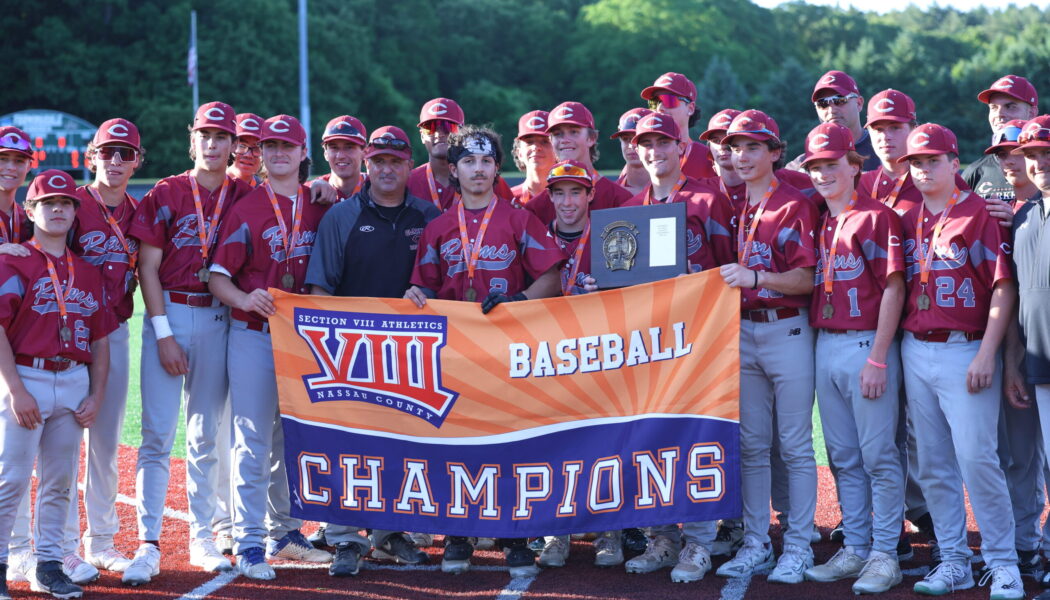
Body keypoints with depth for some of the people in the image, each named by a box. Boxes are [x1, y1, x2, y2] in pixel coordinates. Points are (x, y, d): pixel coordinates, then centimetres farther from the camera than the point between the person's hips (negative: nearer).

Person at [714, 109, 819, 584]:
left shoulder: (795, 206, -5)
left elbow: (806, 280, -12)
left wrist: (754, 277, -23)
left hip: (787, 330, -6)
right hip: (742, 332, 6)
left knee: (795, 444, -1)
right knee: (751, 445, 9)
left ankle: (798, 546, 5)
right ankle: (755, 544, 16)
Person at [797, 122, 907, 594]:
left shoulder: (877, 217, -6)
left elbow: (893, 290, -12)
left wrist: (877, 359, -16)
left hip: (866, 344, -7)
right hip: (824, 345, 7)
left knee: (878, 456, -3)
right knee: (844, 458, 12)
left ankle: (885, 555, 3)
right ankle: (854, 549, 20)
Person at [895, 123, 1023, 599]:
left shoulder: (979, 213, -5)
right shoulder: (907, 220, 13)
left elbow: (1003, 287, -10)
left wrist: (986, 354, -16)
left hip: (965, 352, -6)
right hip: (915, 351, 6)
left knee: (976, 457, -10)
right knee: (933, 464, 8)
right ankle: (953, 561, 16)